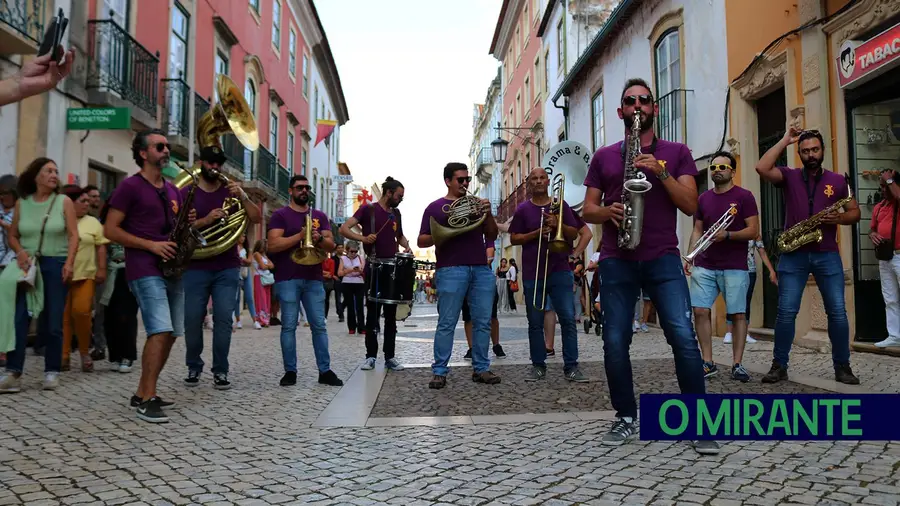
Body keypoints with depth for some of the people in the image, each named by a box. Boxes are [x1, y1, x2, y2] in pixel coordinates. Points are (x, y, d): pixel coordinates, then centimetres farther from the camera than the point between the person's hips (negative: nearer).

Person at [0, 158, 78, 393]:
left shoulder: (64, 201, 2)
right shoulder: (22, 203, 6)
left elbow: (73, 235, -3)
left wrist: (69, 263, -14)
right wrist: (20, 252, -8)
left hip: (56, 264, -1)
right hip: (28, 265, 1)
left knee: (52, 321, 2)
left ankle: (51, 371, 11)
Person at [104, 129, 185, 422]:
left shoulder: (173, 190, 18)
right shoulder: (130, 186, -4)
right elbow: (110, 230, -8)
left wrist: (188, 223, 2)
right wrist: (151, 245, -16)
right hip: (145, 269, -8)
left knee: (171, 333, 7)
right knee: (160, 331, -18)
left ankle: (142, 393, 19)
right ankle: (147, 400, -10)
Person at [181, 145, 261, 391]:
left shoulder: (231, 191, 10)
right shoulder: (187, 193, 5)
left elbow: (256, 218, 0)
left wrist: (242, 196, -15)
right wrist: (205, 220, -19)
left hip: (227, 268, 1)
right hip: (196, 267, -1)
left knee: (224, 319, -5)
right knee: (192, 319, 0)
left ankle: (220, 371, 3)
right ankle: (194, 367, 17)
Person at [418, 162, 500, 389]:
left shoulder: (475, 203, 21)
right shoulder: (436, 207, 8)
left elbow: (492, 236, 16)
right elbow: (421, 241, 3)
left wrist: (488, 214, -1)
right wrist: (446, 232, -12)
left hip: (481, 269, 4)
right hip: (451, 270, -4)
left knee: (483, 322, 3)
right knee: (447, 323, -5)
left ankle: (481, 368, 11)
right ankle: (439, 372, 1)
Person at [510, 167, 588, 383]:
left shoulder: (561, 205, 10)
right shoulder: (523, 209, 8)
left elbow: (574, 234, 8)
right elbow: (513, 239, 3)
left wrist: (558, 225, -11)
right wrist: (537, 233, -11)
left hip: (560, 270, 0)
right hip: (532, 273, 0)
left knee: (568, 319, -5)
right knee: (535, 322, 4)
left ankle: (571, 366, 1)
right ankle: (538, 366, 13)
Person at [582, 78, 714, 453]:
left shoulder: (676, 153, 11)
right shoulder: (603, 157, 14)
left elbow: (690, 205, 1)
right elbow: (588, 210, 12)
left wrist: (660, 171, -12)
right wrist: (607, 212, -11)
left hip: (663, 258, -1)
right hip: (616, 261, 2)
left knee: (683, 337, -11)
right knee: (615, 342, 1)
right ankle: (625, 418, 16)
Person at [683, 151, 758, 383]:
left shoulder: (744, 196, -1)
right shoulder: (703, 198, 12)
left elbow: (753, 231, -5)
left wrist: (727, 235, -21)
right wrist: (689, 257, 1)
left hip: (735, 267, -4)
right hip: (704, 266, 4)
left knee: (738, 314, -1)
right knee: (700, 311, -4)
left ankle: (737, 364, 8)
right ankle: (708, 362, 6)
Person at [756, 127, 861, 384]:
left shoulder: (838, 181, 9)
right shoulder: (789, 176, 5)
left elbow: (855, 212, 12)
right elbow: (762, 168, -14)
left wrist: (840, 218, -11)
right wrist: (785, 140, -6)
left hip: (827, 255, 2)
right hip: (793, 255, -1)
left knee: (837, 311, 0)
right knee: (786, 311, -4)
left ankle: (842, 366, 13)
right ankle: (779, 366, 4)